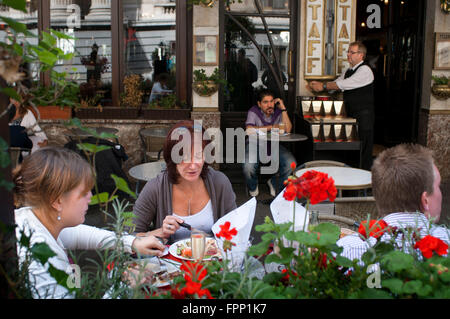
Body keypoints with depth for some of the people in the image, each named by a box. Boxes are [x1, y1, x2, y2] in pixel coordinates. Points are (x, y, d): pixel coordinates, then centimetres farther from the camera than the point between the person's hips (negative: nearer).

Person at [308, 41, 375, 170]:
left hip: (364, 115, -8)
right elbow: (336, 83, 14)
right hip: (351, 114, 8)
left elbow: (346, 84, -21)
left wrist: (323, 86, -20)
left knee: (363, 148, -4)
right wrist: (319, 84, -4)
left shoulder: (365, 70, -12)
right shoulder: (349, 70, 17)